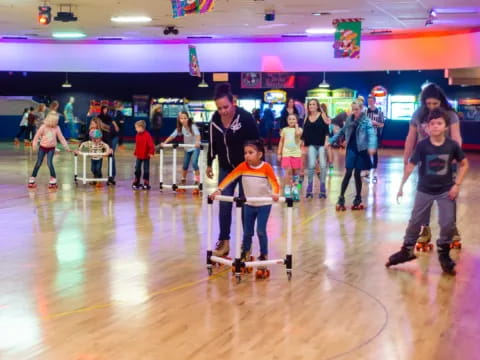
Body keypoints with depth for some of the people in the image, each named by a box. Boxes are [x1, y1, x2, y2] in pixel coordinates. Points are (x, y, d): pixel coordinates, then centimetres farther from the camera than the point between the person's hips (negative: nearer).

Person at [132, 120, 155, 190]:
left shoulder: (147, 135, -16)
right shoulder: (137, 135, 5)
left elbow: (151, 145, -19)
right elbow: (137, 145, 12)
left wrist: (151, 153, -21)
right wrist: (135, 153, 9)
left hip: (146, 156, -6)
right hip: (139, 156, 6)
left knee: (146, 170, 3)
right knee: (137, 169, 10)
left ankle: (146, 184, 10)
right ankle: (136, 183, 20)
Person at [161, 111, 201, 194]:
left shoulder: (193, 126, -22)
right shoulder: (180, 128, -9)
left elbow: (197, 134, -38)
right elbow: (172, 136, -11)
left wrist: (197, 142, -58)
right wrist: (164, 143, -23)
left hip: (195, 148, -5)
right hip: (187, 149, 5)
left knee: (194, 163, -22)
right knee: (185, 166, 10)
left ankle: (197, 181, -14)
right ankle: (183, 182, 26)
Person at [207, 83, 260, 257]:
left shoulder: (245, 117, -21)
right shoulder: (215, 119, -7)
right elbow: (213, 143, 7)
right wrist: (209, 164, 12)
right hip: (225, 168, 4)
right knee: (224, 205, 3)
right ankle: (224, 241, 13)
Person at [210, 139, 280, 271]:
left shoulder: (266, 167, -15)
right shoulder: (243, 166, -7)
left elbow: (274, 182, -19)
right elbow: (230, 177, -10)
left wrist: (275, 193, -39)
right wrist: (219, 189, -21)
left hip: (264, 205, -4)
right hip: (249, 204, 4)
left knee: (261, 231, -4)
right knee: (247, 231, 13)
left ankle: (264, 255, 13)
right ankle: (245, 253, 31)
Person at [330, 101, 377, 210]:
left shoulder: (366, 121, -7)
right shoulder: (349, 120, 6)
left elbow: (371, 134, -19)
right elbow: (342, 132, 18)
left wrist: (371, 146, -36)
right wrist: (331, 141, 18)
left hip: (361, 150, -2)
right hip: (351, 149, 2)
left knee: (357, 174, 5)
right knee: (348, 173, -3)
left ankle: (358, 198, 19)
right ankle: (341, 198, 1)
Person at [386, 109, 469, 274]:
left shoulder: (452, 145, -12)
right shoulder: (422, 145, -15)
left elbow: (464, 164, 0)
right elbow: (410, 165, -9)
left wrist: (457, 185, -7)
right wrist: (401, 185, -10)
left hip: (446, 191, 0)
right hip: (424, 190, 0)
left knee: (448, 224, 0)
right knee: (415, 221, 9)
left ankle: (444, 253, 21)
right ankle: (407, 250, 25)